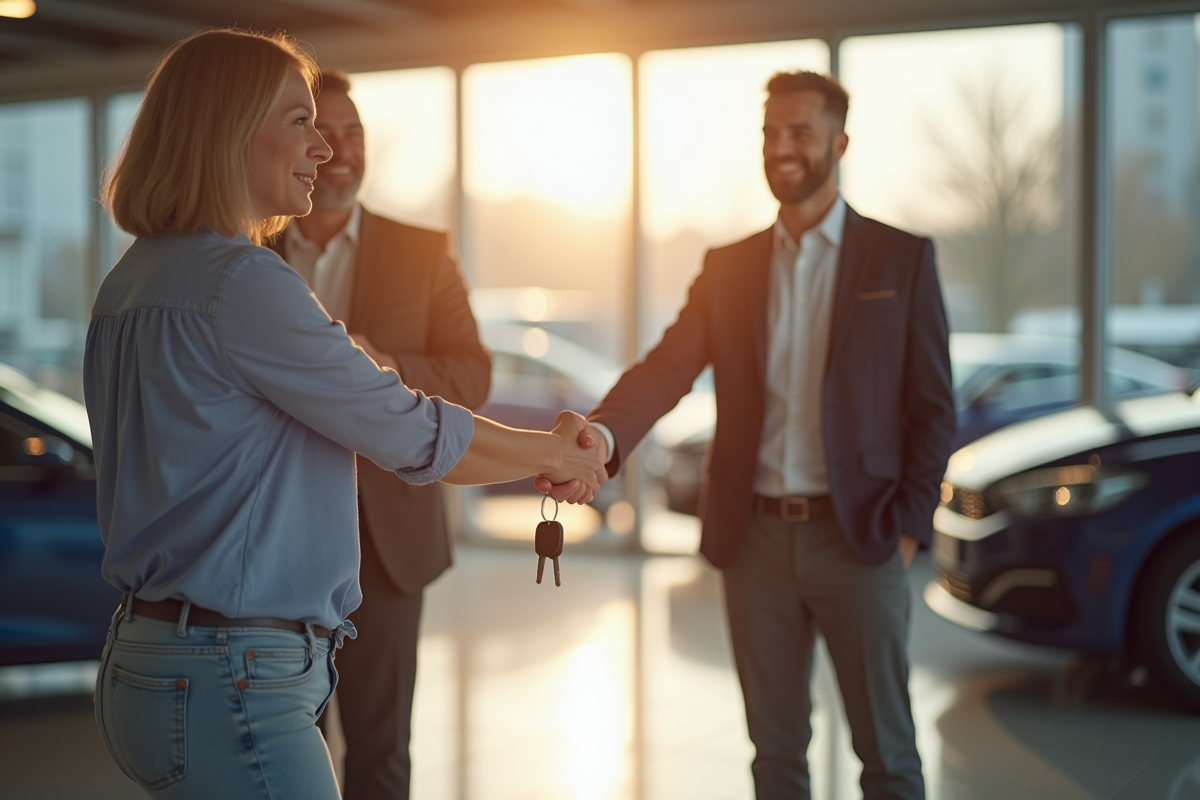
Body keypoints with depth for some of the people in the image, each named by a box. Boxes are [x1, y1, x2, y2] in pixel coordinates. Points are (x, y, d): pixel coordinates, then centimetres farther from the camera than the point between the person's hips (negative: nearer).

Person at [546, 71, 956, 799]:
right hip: (756, 539, 3)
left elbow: (933, 407, 0)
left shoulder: (901, 257, 0)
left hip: (856, 539, -2)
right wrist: (603, 436, -27)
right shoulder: (728, 267, 7)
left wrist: (909, 527, -8)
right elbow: (667, 369, -7)